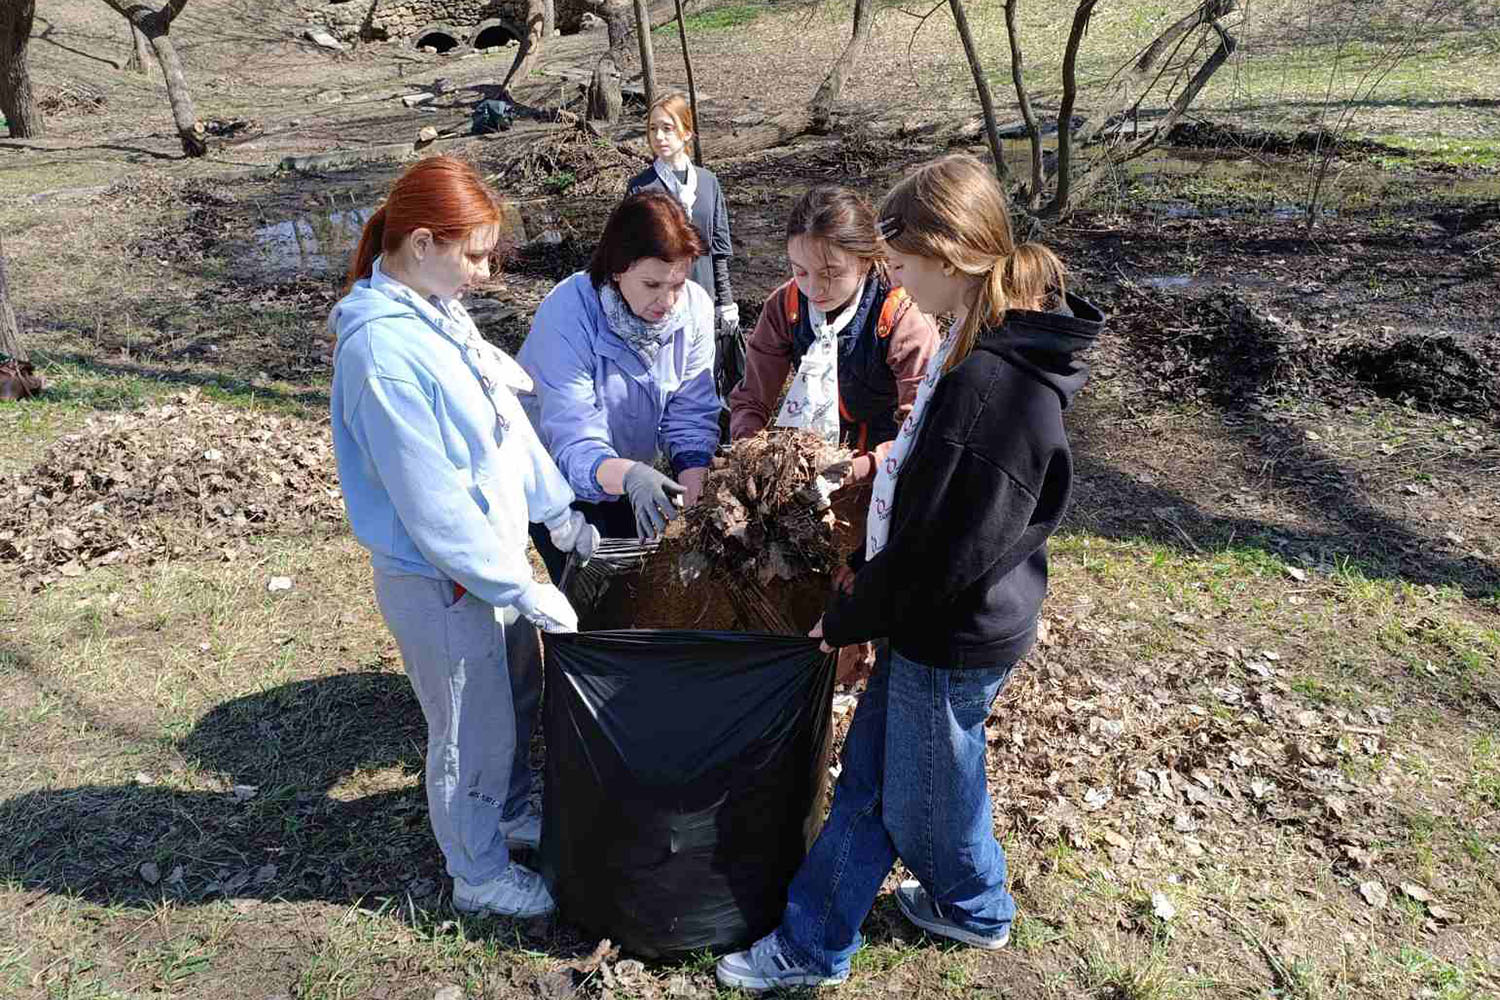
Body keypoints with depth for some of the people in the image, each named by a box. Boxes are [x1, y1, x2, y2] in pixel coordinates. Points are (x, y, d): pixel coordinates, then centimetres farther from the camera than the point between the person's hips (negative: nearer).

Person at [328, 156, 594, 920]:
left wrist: (555, 507, 9)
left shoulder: (437, 311, 0)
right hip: (443, 579, -9)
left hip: (492, 551, 9)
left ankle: (511, 813, 51)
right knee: (473, 729, 12)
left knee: (519, 696, 25)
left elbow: (506, 413, 9)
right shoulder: (384, 352, -27)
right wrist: (523, 588, -19)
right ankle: (480, 874, 36)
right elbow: (432, 503, -26)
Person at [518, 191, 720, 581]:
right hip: (558, 481, -4)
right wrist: (628, 476, -57)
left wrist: (694, 501, -29)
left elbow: (691, 416, -14)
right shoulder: (567, 315, -31)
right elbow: (575, 445, -36)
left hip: (629, 478, 5)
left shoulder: (694, 306, -17)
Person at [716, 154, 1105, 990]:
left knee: (923, 798, 17)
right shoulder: (985, 343, 2)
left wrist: (846, 617, -11)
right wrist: (864, 580, 10)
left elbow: (945, 549, -26)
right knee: (868, 780, 21)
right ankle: (812, 946, 41)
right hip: (932, 617, 9)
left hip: (954, 638, -9)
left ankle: (976, 907, 47)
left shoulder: (994, 381, -30)